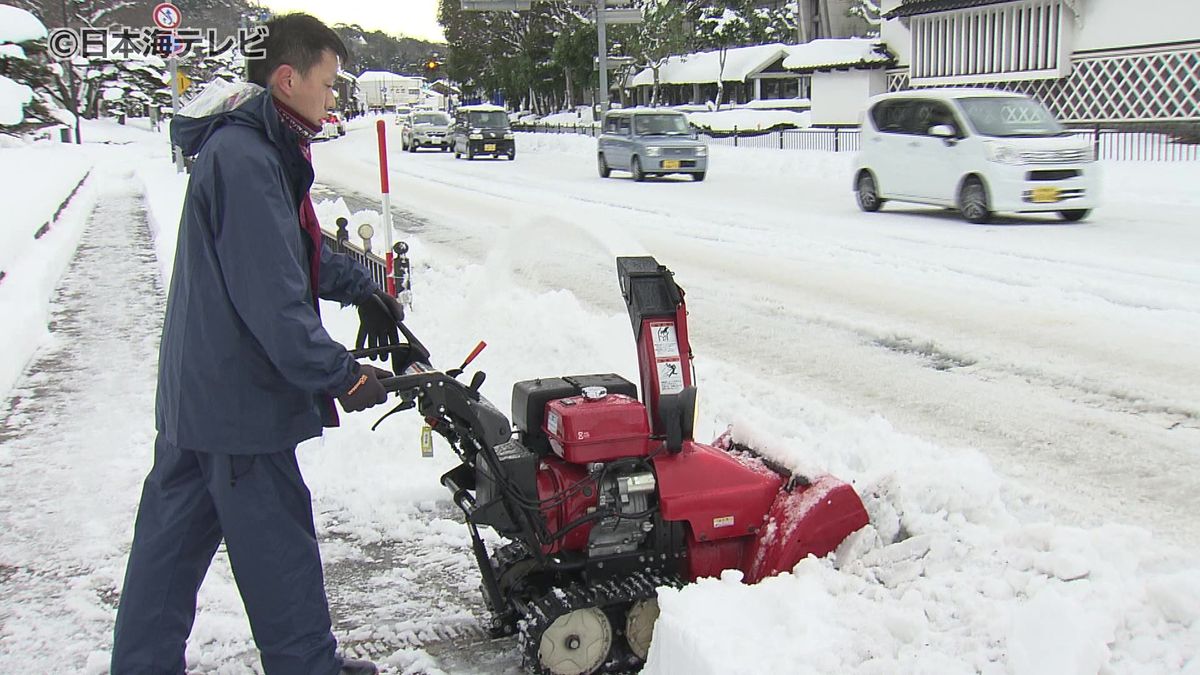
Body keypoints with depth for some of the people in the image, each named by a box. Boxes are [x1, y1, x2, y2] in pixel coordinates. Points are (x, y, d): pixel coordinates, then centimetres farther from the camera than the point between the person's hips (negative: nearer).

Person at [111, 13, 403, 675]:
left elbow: (293, 250, 25)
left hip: (195, 392, 10)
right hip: (240, 397, -10)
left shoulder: (241, 144, 12)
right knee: (278, 544, 6)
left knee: (173, 533, 18)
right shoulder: (246, 159, -22)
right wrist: (341, 376, -20)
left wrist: (358, 285, 17)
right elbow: (271, 298, -26)